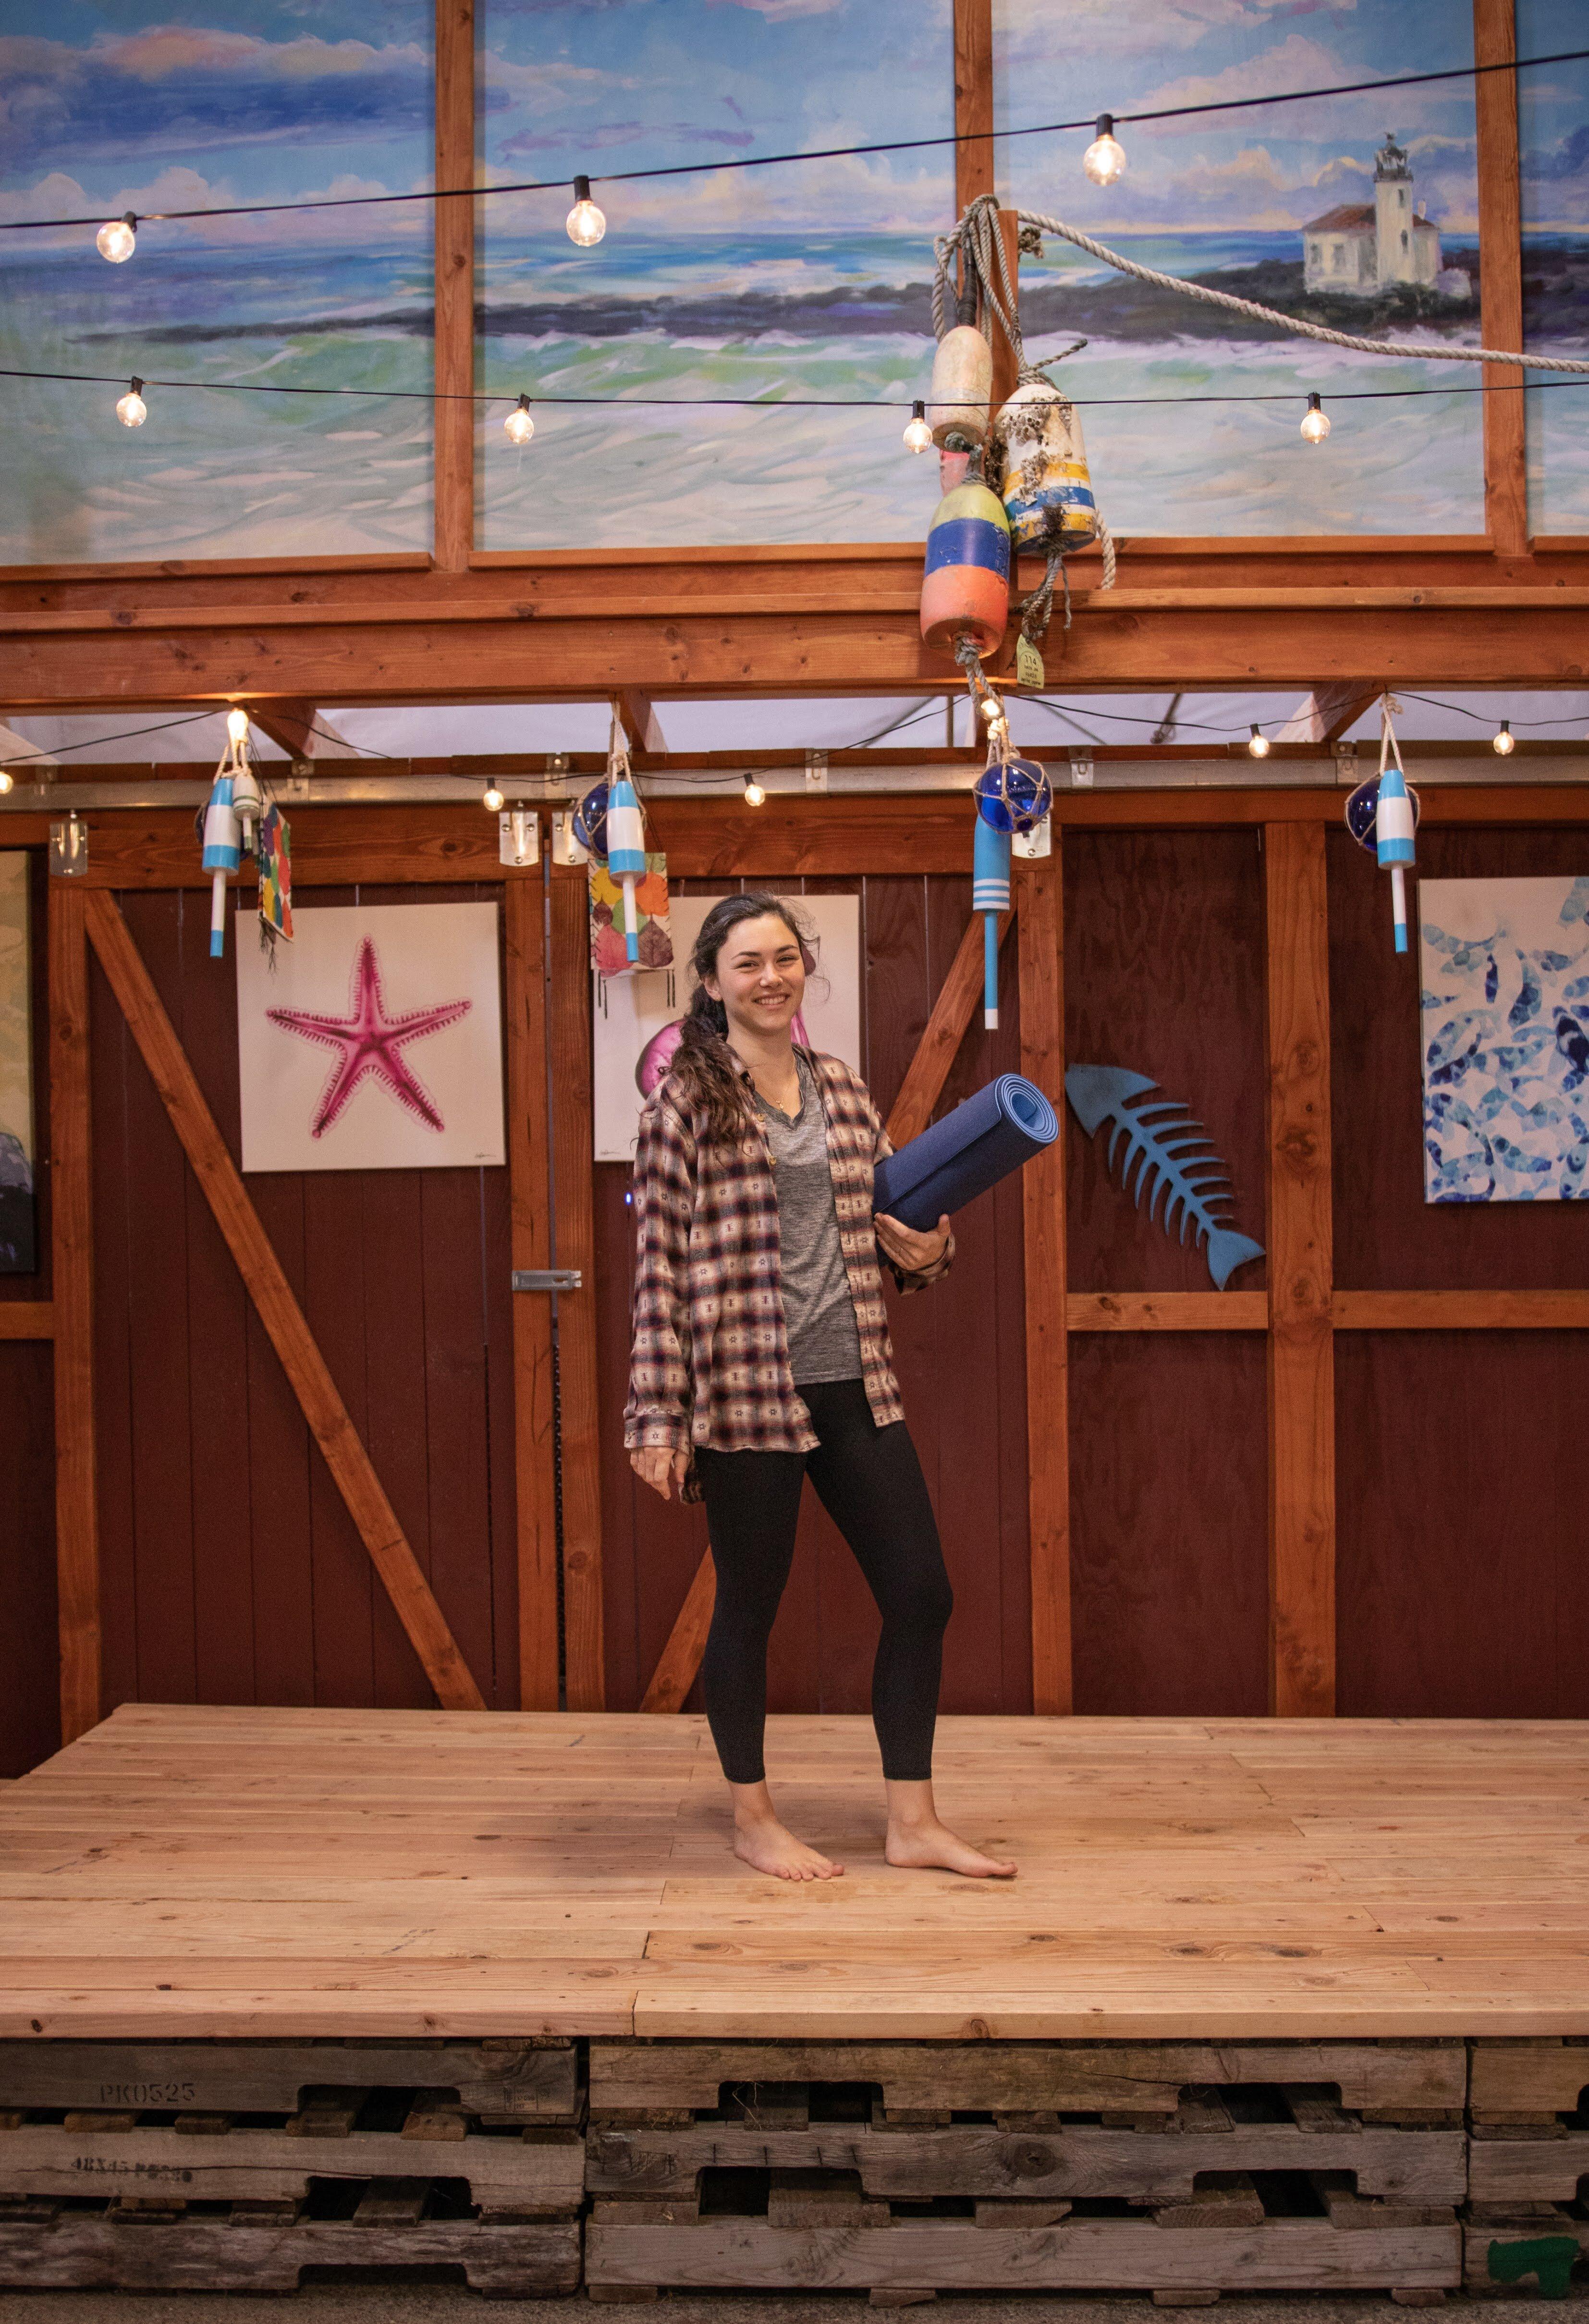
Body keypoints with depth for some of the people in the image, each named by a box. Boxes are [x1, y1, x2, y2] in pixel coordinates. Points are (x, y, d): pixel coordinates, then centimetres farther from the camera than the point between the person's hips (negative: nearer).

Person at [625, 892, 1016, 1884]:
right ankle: (753, 1818, 27)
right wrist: (658, 1418, -11)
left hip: (856, 1384, 6)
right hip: (745, 1388, -6)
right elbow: (659, 1269, -8)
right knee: (749, 1607, 7)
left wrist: (923, 1251, -2)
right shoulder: (685, 1102, -5)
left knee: (922, 1592, 7)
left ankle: (914, 1820, 21)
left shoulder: (843, 1088, 11)